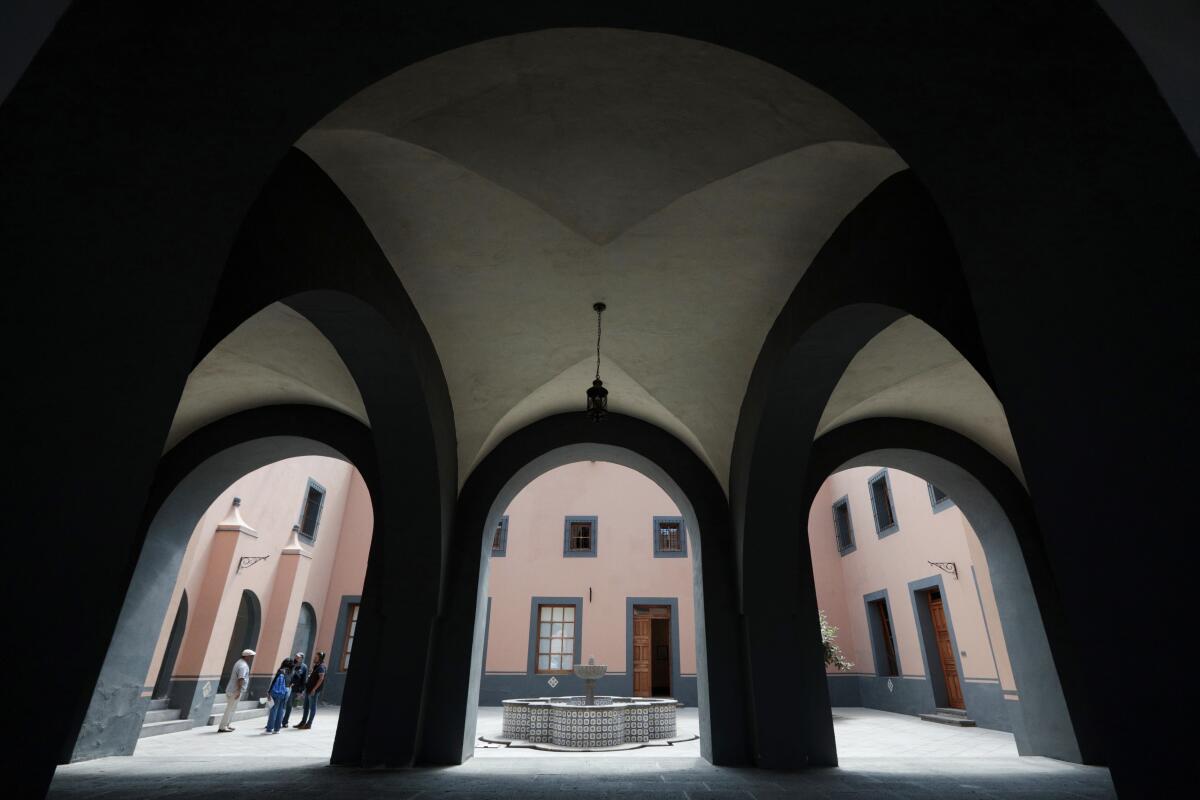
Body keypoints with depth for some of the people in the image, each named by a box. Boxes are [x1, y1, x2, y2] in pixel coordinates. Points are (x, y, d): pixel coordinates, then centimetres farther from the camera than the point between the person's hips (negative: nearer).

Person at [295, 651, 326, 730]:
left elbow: (321, 679, -22)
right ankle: (303, 722, 26)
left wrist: (314, 689, -23)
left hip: (314, 691, -10)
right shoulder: (316, 666, 15)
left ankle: (308, 724, 7)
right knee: (306, 706, 16)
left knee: (312, 707, 0)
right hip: (308, 689, 10)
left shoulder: (321, 667, -15)